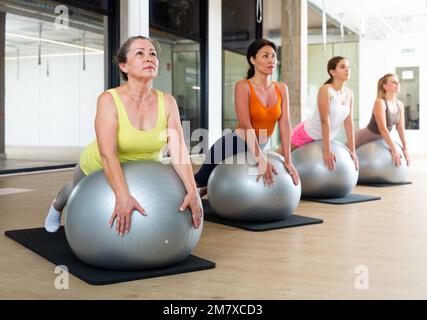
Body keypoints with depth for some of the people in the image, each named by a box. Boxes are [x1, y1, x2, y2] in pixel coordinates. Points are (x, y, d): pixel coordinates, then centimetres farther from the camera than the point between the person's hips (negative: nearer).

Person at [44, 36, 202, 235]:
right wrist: (123, 196, -56)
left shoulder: (167, 102, -22)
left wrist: (192, 191, -42)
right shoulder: (109, 100, -31)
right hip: (99, 170, -2)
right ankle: (57, 206, 62)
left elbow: (178, 149, -28)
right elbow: (108, 154, -42)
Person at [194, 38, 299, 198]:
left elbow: (284, 124, -8)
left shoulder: (281, 89, -2)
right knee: (199, 183, 7)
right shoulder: (243, 86, -18)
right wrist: (262, 161, -32)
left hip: (258, 149, 6)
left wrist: (288, 161, -16)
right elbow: (246, 126, -26)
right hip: (232, 147, -5)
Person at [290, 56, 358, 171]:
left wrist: (352, 151, -5)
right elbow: (325, 121, -26)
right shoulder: (326, 90, -23)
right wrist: (326, 151, -28)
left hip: (324, 137, 7)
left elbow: (349, 123, -3)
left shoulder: (349, 93, -3)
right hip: (306, 134, -7)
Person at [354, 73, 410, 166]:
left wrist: (405, 149, -6)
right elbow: (383, 128, -30)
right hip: (365, 138, -8)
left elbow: (401, 128, 0)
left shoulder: (400, 105, -3)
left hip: (379, 139, 8)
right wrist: (394, 150, -31)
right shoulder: (380, 102, -26)